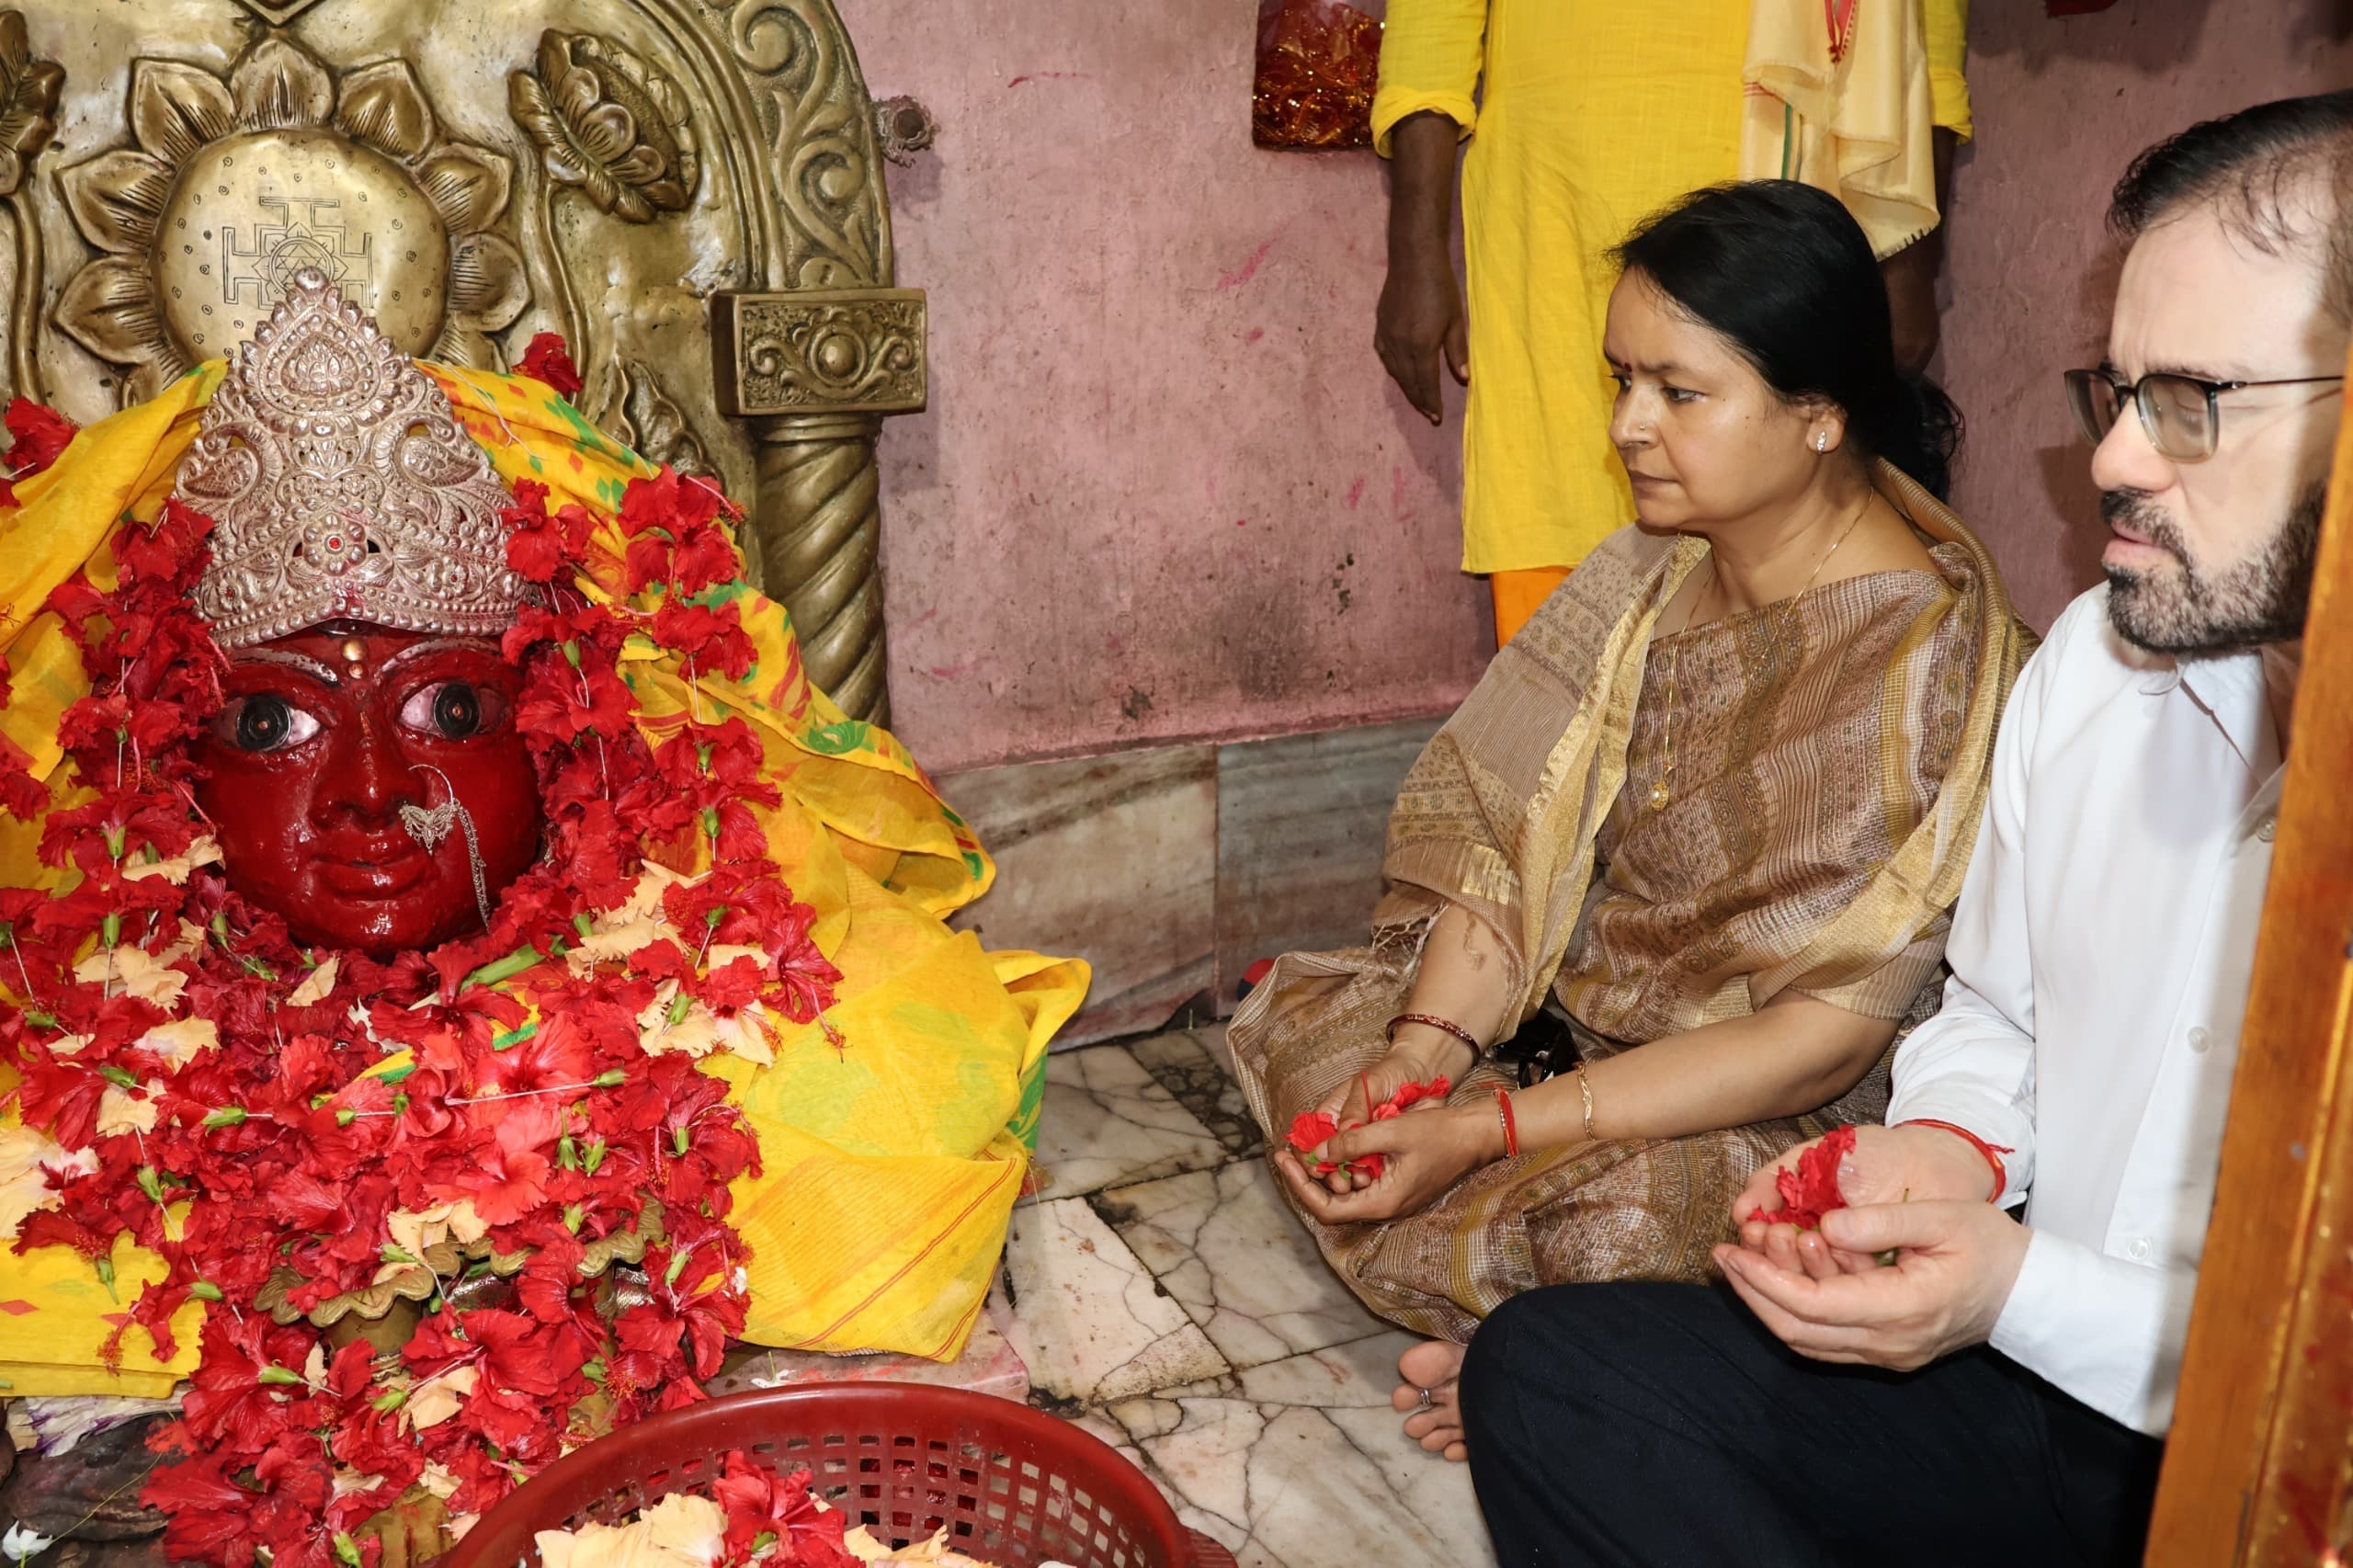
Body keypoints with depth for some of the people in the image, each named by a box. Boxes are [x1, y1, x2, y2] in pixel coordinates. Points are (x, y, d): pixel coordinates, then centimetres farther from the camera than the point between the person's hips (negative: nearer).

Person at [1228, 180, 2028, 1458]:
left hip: (1783, 1117, -7)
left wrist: (1489, 1129, -28)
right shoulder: (1655, 571, -2)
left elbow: (1825, 1036, -25)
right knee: (1295, 1016, -4)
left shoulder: (1930, 649, -23)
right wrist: (1425, 1050, -22)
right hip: (1579, 1009, 7)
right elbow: (1509, 827, -4)